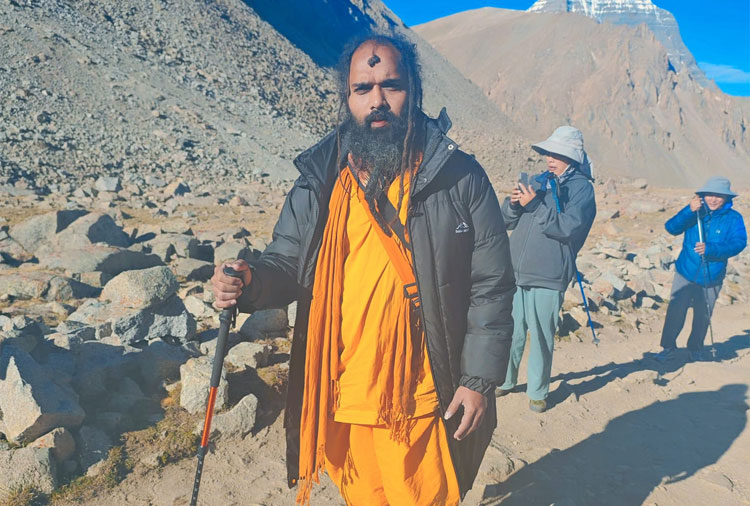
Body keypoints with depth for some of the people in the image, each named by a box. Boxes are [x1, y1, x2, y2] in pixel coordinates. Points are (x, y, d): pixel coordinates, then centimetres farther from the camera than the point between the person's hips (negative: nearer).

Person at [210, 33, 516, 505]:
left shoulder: (461, 177, -6)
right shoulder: (319, 179, 1)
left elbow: (491, 286, -4)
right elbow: (287, 262, 7)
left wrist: (480, 380, -7)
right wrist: (252, 283, -16)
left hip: (422, 403, -2)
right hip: (342, 397, 3)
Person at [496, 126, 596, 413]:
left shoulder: (582, 187, -1)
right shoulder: (539, 181, 15)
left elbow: (569, 227, -17)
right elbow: (507, 221, 14)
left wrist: (535, 204, -17)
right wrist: (514, 203, -7)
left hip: (547, 279, -5)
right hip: (516, 274, 5)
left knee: (541, 337, 4)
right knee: (510, 333, 11)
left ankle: (537, 392, 20)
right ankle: (504, 381, 28)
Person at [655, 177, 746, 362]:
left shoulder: (733, 218, -6)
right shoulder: (694, 212, -3)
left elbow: (738, 243, -18)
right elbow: (671, 228, -16)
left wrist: (710, 249, -33)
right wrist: (689, 211, -32)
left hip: (712, 278, 0)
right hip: (686, 274, 0)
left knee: (703, 316, 12)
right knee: (675, 311, -3)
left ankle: (695, 348, 33)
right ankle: (668, 347, 14)